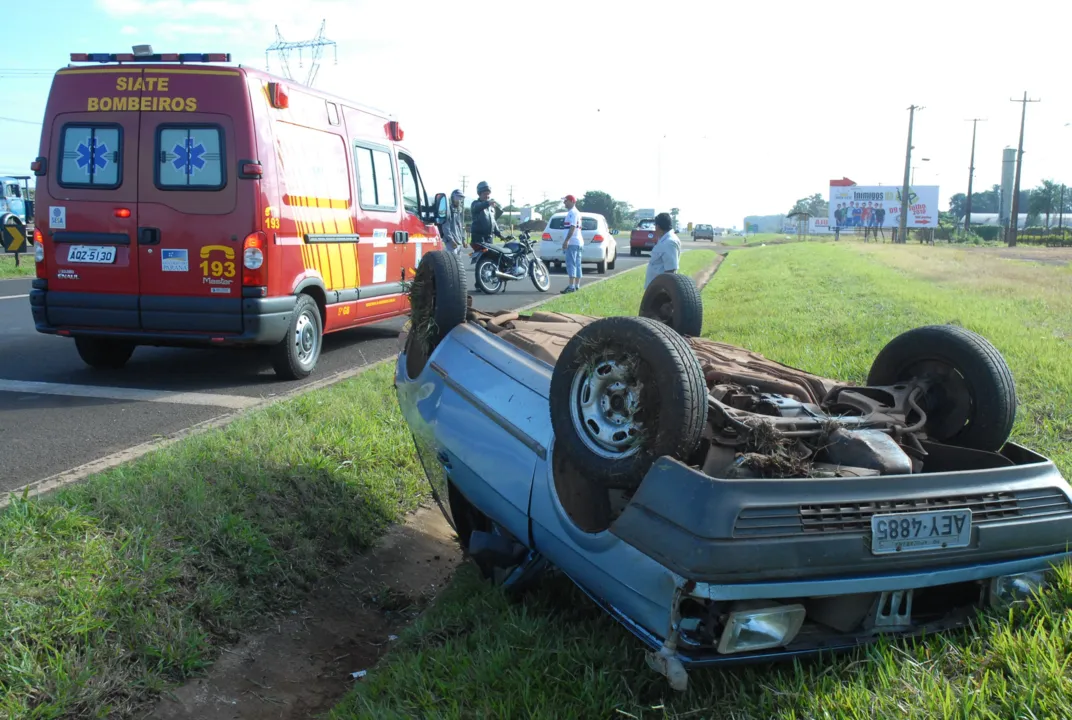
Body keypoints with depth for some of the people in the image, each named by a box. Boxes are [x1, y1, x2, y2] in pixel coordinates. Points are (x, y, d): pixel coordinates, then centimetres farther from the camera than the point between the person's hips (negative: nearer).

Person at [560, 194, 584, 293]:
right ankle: (576, 285, 16)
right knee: (576, 264, 12)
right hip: (578, 242, 11)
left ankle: (571, 286, -20)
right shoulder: (576, 212, 21)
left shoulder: (572, 212, -11)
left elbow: (572, 227, -21)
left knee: (571, 264, -15)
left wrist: (566, 240, -25)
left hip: (572, 243, -11)